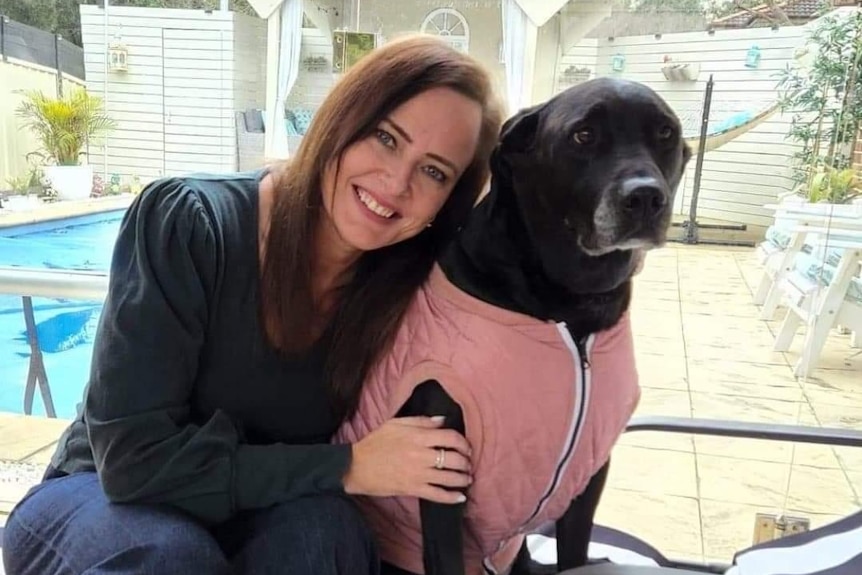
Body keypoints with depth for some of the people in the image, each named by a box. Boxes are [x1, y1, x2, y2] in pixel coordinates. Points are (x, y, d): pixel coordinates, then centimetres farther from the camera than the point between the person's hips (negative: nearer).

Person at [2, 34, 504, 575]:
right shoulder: (188, 223, -23)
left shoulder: (407, 290, -14)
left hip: (282, 527, 2)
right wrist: (345, 468, -27)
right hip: (103, 500, -1)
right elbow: (135, 458, -25)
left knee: (324, 521, -30)